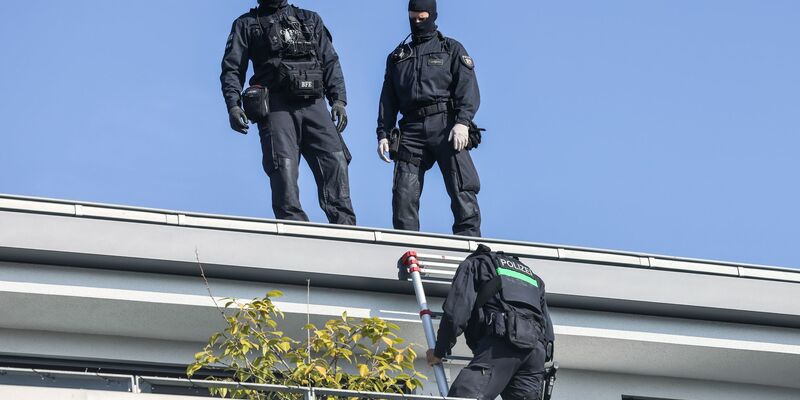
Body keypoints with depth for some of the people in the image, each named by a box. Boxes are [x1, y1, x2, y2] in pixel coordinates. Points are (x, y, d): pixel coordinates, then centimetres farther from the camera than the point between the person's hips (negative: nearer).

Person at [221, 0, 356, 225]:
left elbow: (330, 62, 19)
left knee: (336, 162, -14)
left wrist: (338, 99, 4)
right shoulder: (246, 25, 20)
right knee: (284, 169, -17)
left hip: (313, 104, 2)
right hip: (276, 106, -2)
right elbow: (232, 69, 11)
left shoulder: (310, 20, 26)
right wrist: (233, 105, -5)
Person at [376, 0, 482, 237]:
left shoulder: (451, 49, 15)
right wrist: (383, 134, 8)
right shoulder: (398, 57, 26)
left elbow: (468, 88, 2)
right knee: (404, 193, -7)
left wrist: (462, 122, -14)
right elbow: (388, 100, 23)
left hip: (445, 124, -3)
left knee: (462, 190, -14)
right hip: (412, 130, 3)